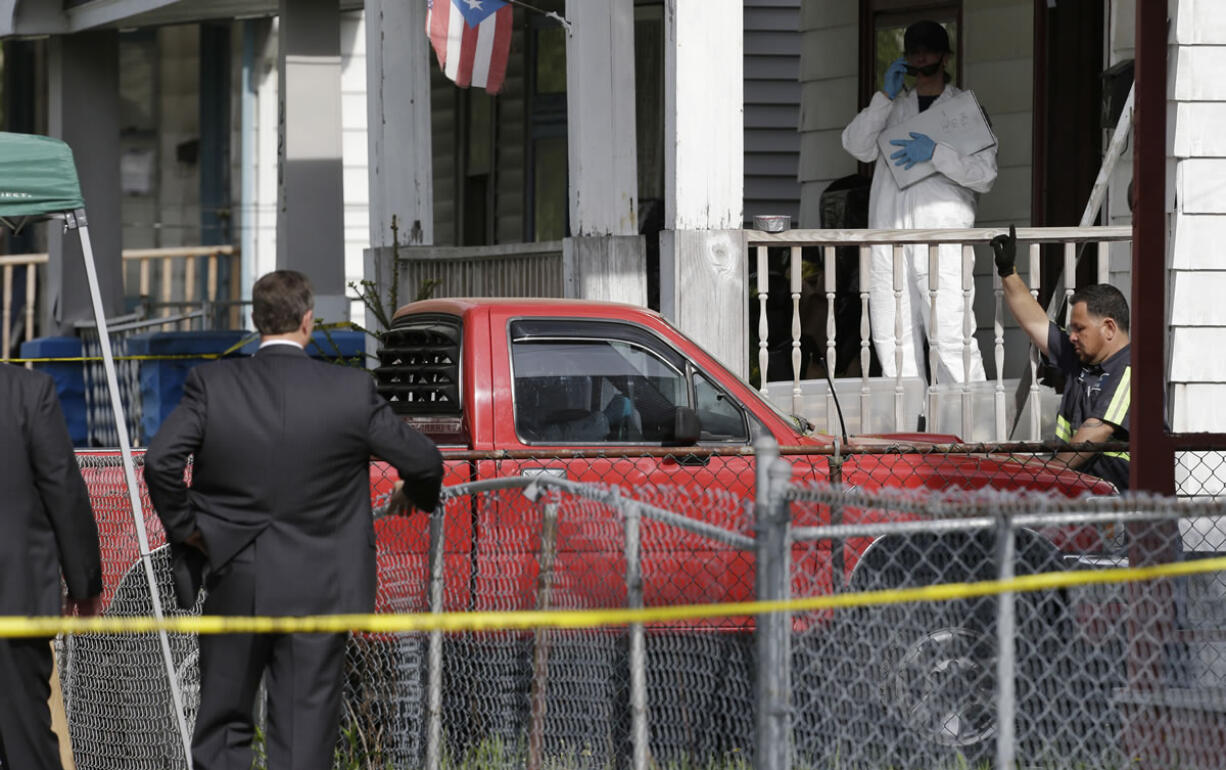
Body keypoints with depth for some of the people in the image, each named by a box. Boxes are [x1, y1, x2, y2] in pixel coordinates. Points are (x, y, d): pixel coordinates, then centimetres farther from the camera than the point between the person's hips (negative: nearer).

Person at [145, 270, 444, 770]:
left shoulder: (213, 385, -7)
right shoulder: (352, 391, -7)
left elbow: (160, 461, -15)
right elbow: (424, 462, 0)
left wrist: (184, 526, 1)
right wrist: (418, 494, 23)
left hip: (233, 585, 1)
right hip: (316, 593, -1)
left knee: (222, 729, 13)